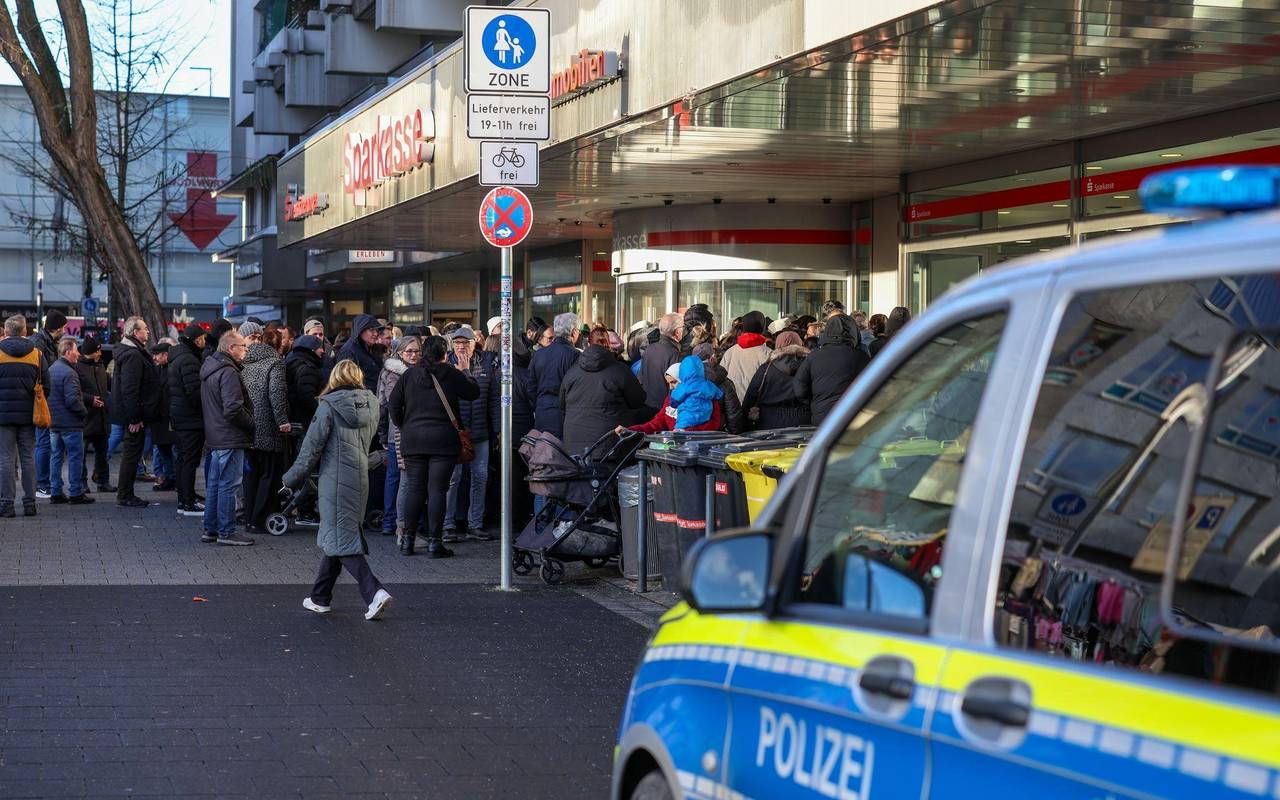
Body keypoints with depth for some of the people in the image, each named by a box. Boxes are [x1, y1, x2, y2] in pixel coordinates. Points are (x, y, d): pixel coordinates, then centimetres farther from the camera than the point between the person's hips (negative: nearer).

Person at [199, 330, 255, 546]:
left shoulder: (210, 369, 14)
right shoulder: (228, 372, -18)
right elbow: (233, 409, -24)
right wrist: (252, 424, -10)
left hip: (215, 437, 10)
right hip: (230, 439, -10)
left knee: (214, 485, 15)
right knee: (228, 485, -4)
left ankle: (210, 530, 21)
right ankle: (226, 532, 0)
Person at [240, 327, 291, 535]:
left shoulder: (246, 363, 12)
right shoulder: (274, 362, -8)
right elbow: (276, 392, -20)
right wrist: (283, 420, -20)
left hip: (249, 429, 6)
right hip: (268, 429, -6)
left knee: (252, 473, 14)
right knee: (270, 474, 1)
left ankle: (249, 520, 16)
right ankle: (260, 521, -1)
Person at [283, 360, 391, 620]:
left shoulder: (329, 406, -10)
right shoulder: (371, 404, 7)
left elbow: (312, 447, -8)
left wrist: (292, 478, 4)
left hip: (335, 479, -6)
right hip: (361, 479, 6)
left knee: (341, 540, -5)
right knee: (334, 537, 16)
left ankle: (374, 592, -20)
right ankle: (320, 598, 23)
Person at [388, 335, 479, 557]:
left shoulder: (409, 374, 5)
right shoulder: (451, 374, -4)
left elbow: (394, 405, 5)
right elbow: (473, 392, 7)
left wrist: (403, 426, 17)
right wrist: (465, 373, 22)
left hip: (412, 439, 3)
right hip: (443, 440, -3)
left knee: (414, 488, 9)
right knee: (437, 489, -2)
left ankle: (407, 540, 10)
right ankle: (434, 542, -3)